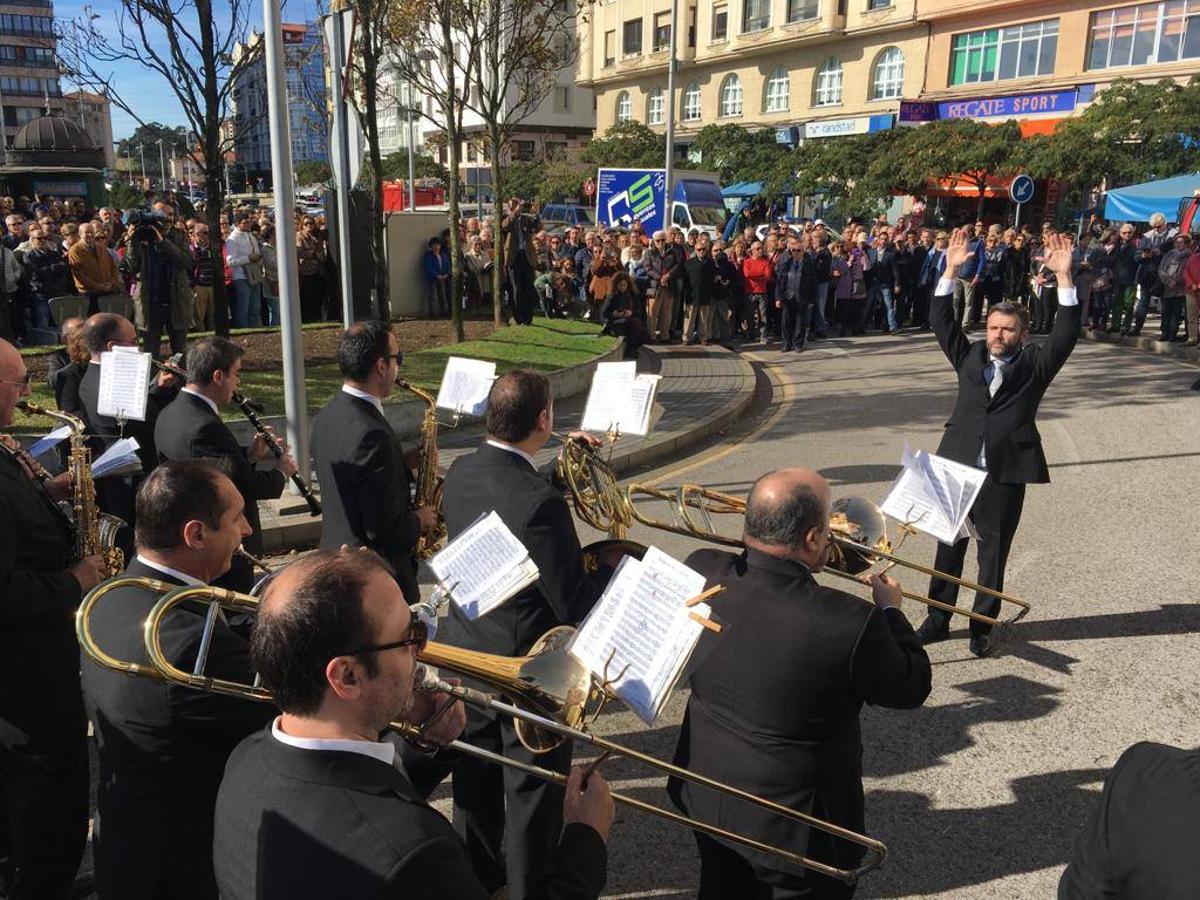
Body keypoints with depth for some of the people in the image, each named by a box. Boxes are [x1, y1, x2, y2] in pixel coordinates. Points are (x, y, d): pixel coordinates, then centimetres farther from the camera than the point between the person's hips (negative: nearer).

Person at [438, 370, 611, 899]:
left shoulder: (459, 473, -6)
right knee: (532, 795, 13)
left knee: (476, 781, 25)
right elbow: (576, 607, -25)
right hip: (527, 669, -8)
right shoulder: (540, 504, -30)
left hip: (464, 653, 8)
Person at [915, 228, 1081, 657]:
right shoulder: (969, 356, 10)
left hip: (1006, 472, -2)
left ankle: (982, 626, 20)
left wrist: (1063, 276, -16)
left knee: (994, 550, 7)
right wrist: (951, 270, -5)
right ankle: (938, 619, 23)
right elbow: (942, 321, 4)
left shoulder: (1035, 363, 4)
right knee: (948, 545, 10)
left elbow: (1066, 332, -8)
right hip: (958, 465, 2)